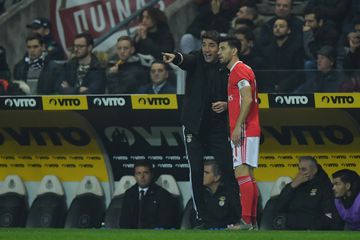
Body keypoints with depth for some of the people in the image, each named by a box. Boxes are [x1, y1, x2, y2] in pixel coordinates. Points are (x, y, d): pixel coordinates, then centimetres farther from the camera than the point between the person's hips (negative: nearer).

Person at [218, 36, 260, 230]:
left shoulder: (239, 70, -10)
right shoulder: (239, 70, 21)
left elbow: (247, 99, -20)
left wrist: (238, 126, -22)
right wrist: (226, 105, 20)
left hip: (244, 131, -11)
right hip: (250, 131, 11)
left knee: (242, 173, -14)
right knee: (248, 175, 9)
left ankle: (246, 221, -18)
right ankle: (252, 221, 9)